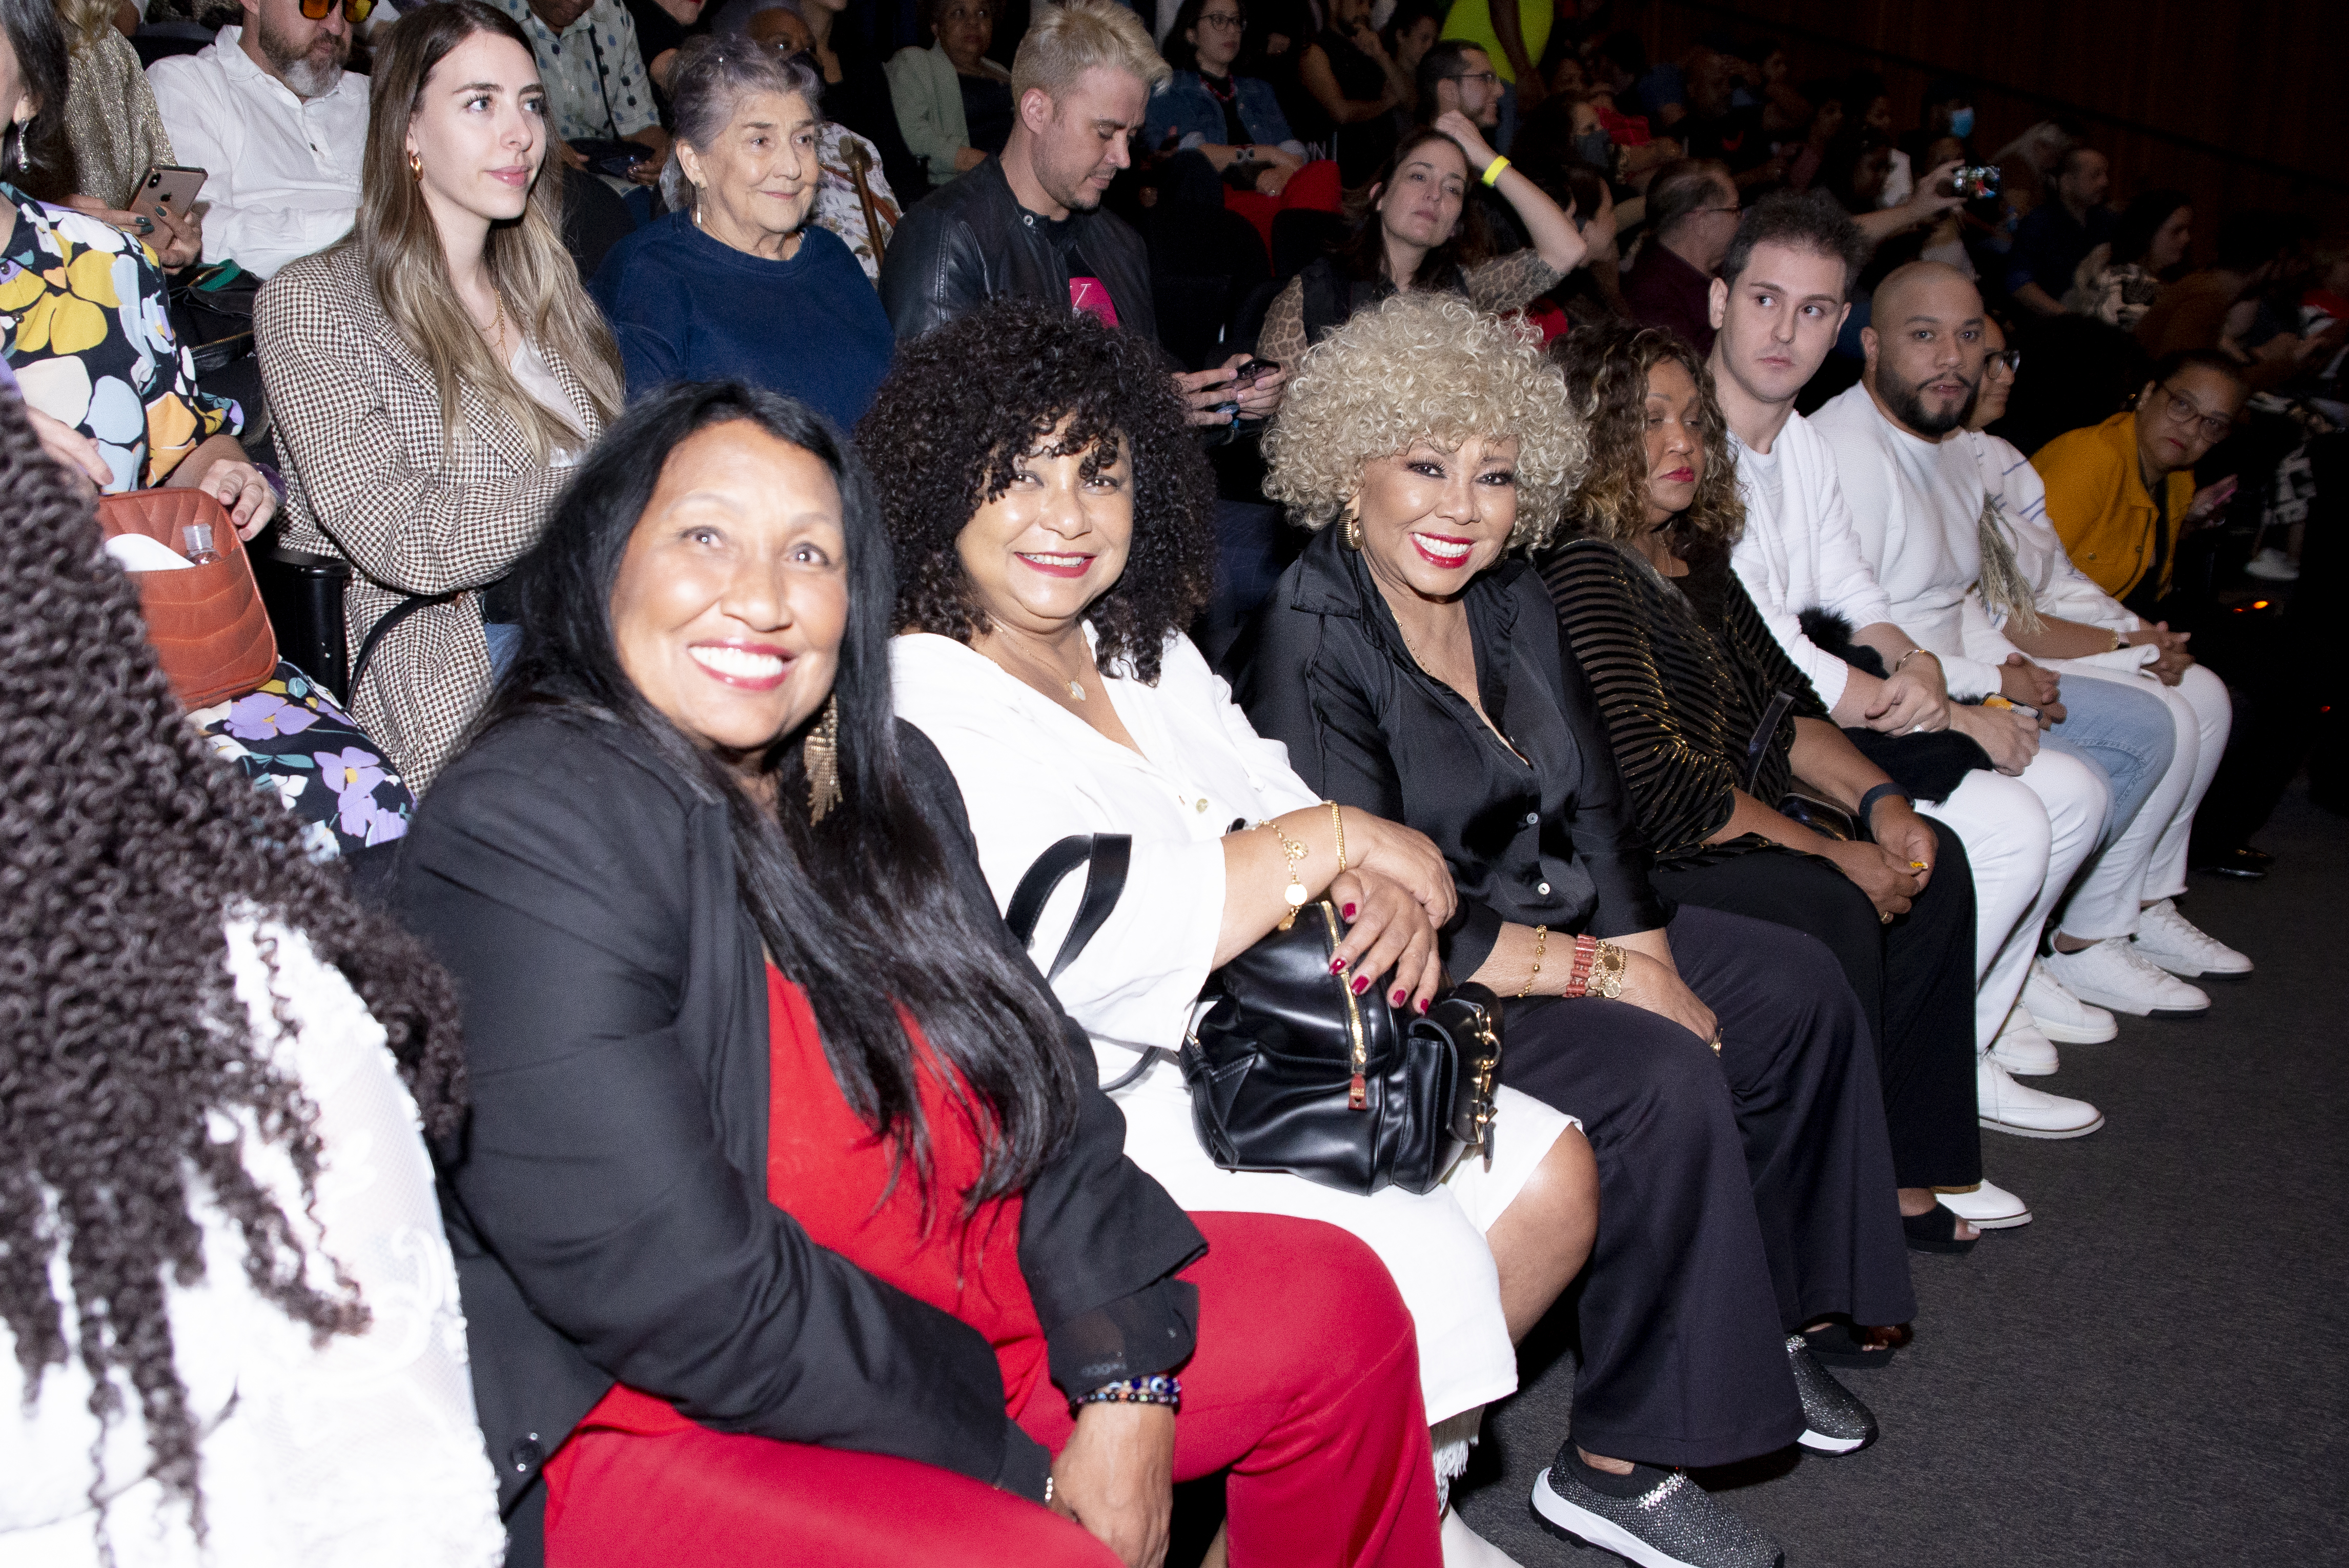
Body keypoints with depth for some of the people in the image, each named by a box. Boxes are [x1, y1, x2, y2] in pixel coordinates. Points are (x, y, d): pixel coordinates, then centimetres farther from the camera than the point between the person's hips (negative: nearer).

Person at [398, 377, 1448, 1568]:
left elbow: (1035, 1087, 6)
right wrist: (1021, 1466, -16)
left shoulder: (881, 777, 5)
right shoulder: (520, 834, -20)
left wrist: (1127, 1383, -9)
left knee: (1336, 1306, 4)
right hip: (653, 1421, -7)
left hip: (945, 1306, 8)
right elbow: (676, 1296, -24)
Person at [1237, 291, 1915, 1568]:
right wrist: (1598, 974, -21)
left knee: (1797, 990, 6)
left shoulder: (1512, 603, 3)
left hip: (1548, 911, 9)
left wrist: (1648, 955, -9)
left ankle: (1766, 1319, 23)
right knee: (1663, 1081, -26)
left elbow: (1594, 806, 7)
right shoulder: (1309, 648, -22)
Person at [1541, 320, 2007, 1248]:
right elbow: (1657, 781, -23)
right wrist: (1837, 856, -17)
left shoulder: (1694, 555, 14)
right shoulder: (1580, 568, -17)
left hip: (1733, 837, 10)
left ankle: (1906, 1172, 6)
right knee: (1827, 914, -27)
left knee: (1934, 861, 1)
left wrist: (1880, 803, -3)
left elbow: (1787, 709, 16)